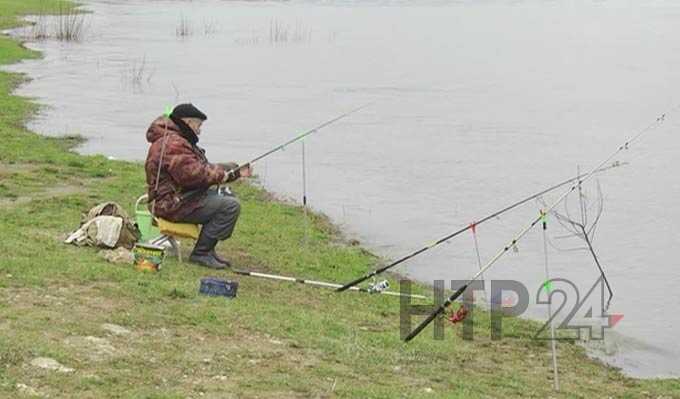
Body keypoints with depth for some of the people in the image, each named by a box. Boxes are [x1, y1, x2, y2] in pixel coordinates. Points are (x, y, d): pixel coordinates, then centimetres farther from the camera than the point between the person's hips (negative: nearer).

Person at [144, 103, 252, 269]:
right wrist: (221, 174, -10)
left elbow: (204, 168, 21)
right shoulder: (172, 144, -17)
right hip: (172, 204, -12)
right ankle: (200, 253, -12)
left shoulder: (179, 141, 20)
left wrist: (237, 172, 13)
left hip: (180, 197, 12)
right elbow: (193, 174, -26)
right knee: (230, 206, -18)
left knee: (227, 196, 19)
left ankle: (207, 249, 15)